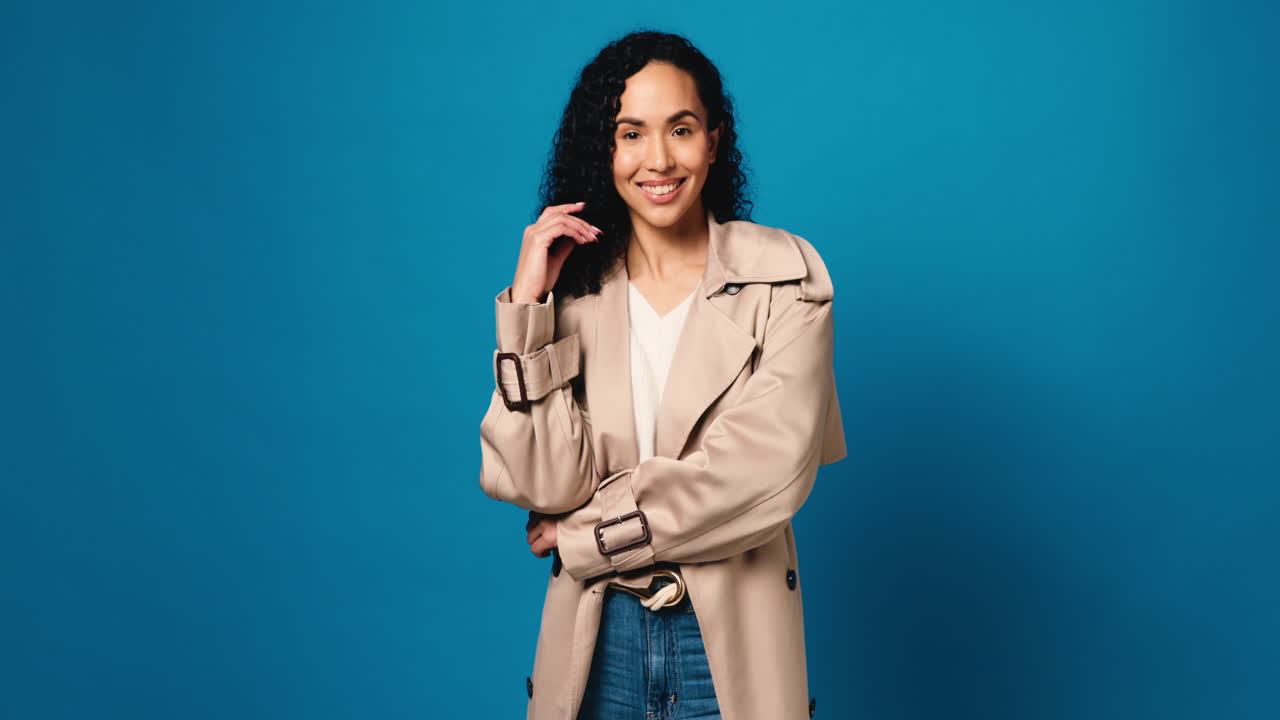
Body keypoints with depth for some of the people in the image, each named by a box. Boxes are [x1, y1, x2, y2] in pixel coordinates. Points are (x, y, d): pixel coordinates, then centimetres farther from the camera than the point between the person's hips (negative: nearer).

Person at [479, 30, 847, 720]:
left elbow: (766, 475, -16)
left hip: (732, 636, -1)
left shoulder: (784, 275, -7)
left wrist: (585, 533, -10)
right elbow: (548, 484, -11)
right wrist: (528, 303, -16)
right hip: (598, 637, 2)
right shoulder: (572, 286, -1)